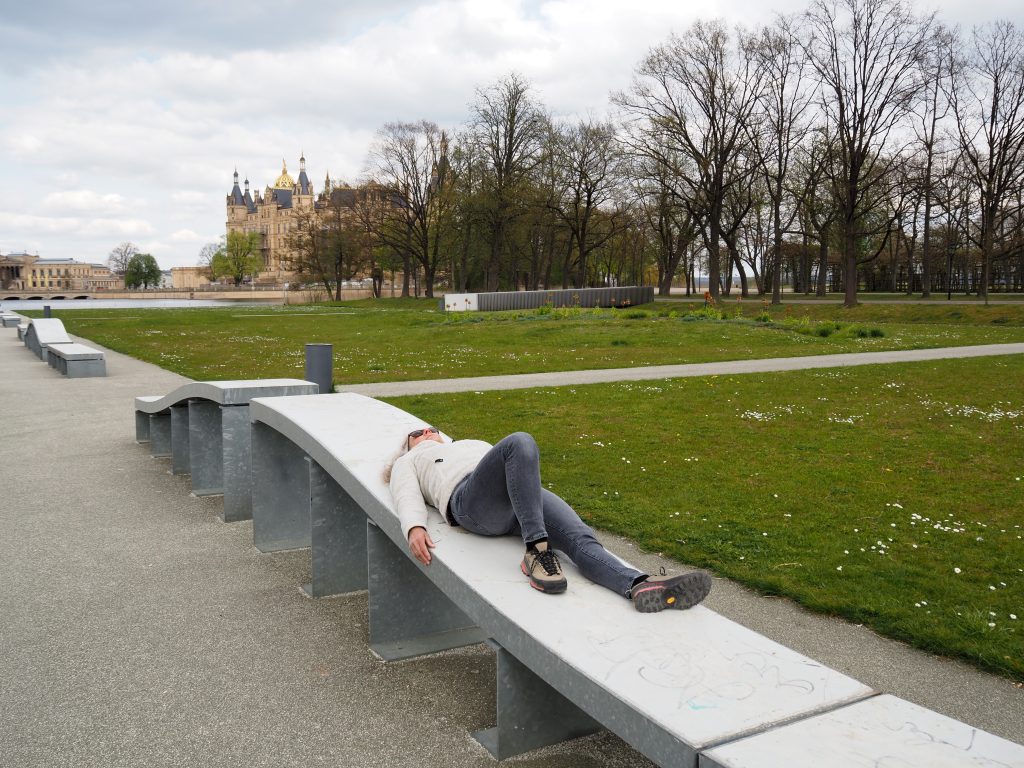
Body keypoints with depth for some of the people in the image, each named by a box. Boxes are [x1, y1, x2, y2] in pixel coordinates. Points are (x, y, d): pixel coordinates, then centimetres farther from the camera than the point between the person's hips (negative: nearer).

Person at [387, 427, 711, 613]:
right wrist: (414, 527, -12)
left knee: (582, 539, -26)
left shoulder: (473, 444, 46)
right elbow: (407, 496, 12)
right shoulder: (409, 462, 34)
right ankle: (536, 552, -38)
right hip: (470, 500, -4)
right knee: (519, 442, -35)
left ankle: (641, 587, -51)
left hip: (524, 495, 5)